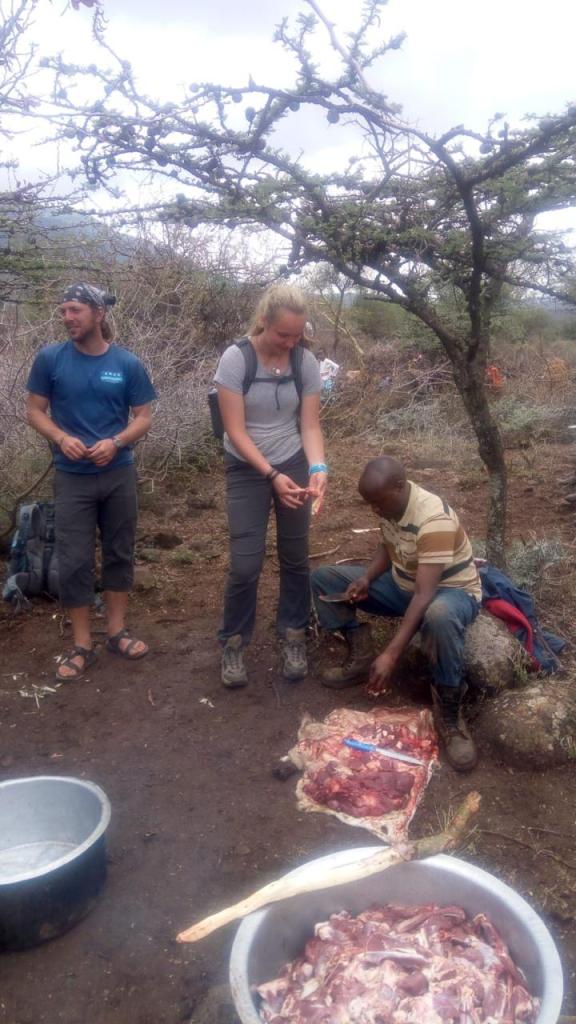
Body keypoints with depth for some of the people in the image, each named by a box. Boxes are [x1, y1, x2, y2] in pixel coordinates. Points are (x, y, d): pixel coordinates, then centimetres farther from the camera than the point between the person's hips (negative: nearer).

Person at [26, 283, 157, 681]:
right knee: (74, 561, 2)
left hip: (119, 474, 1)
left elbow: (144, 418, 1)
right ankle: (82, 645, 15)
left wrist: (115, 443, -17)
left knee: (119, 554, 11)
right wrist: (61, 438, -17)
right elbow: (35, 410, 2)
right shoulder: (50, 358, -3)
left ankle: (117, 631, 27)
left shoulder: (128, 363, -3)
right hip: (72, 478, -1)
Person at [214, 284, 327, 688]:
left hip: (294, 465, 3)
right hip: (246, 470, -3)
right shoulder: (235, 358, -17)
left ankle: (294, 637, 27)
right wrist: (272, 475, -26)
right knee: (246, 563, -4)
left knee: (295, 557, 9)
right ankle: (234, 644, 17)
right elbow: (236, 431, -18)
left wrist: (318, 468, -24)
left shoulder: (306, 362, -8)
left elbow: (310, 425, -6)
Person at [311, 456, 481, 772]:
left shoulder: (435, 520, -34)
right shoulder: (390, 502, -9)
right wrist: (366, 579, -11)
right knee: (323, 578, -1)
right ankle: (360, 656, 4)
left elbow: (425, 595, -38)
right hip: (403, 583, 8)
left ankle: (448, 710, -25)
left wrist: (391, 655, -42)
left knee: (439, 617, -46)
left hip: (451, 591, -7)